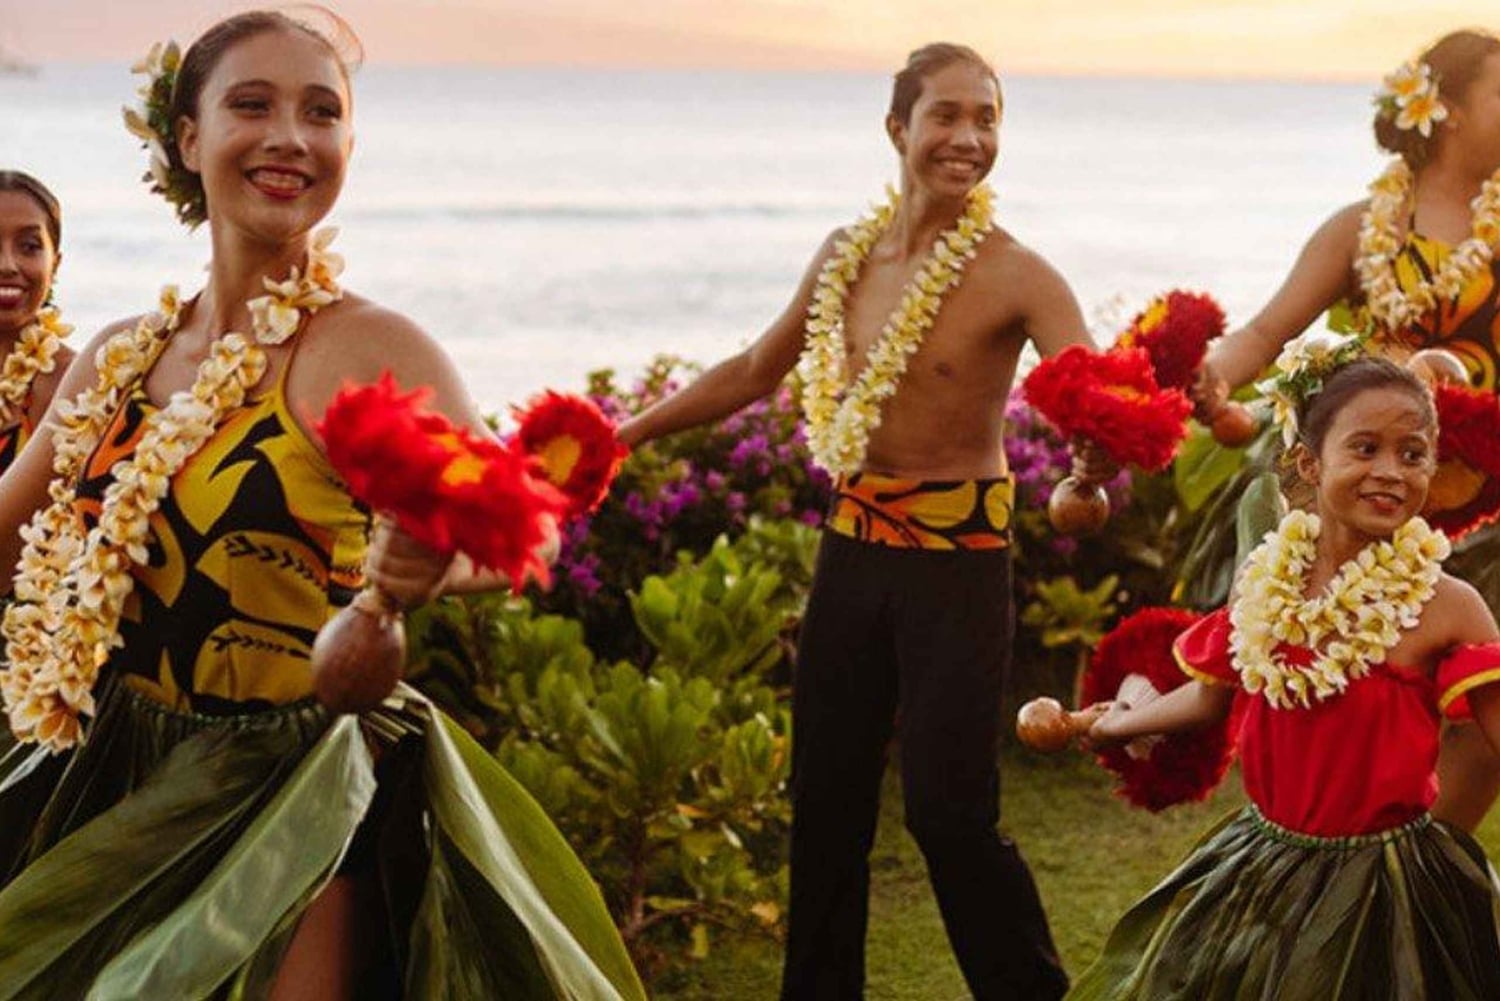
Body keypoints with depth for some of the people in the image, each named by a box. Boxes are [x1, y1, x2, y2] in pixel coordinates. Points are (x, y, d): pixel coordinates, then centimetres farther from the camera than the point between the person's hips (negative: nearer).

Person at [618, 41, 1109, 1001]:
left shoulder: (1017, 277, -13)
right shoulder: (848, 256, 3)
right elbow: (755, 371, 18)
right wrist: (630, 431, 19)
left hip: (958, 560, -5)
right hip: (855, 547, 5)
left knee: (950, 810, -6)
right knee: (827, 800, 10)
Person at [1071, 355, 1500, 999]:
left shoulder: (1445, 606, -14)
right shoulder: (1265, 579, -1)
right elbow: (1211, 697, 15)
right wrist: (1116, 724, 29)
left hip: (1385, 889, -4)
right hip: (1263, 868, 4)